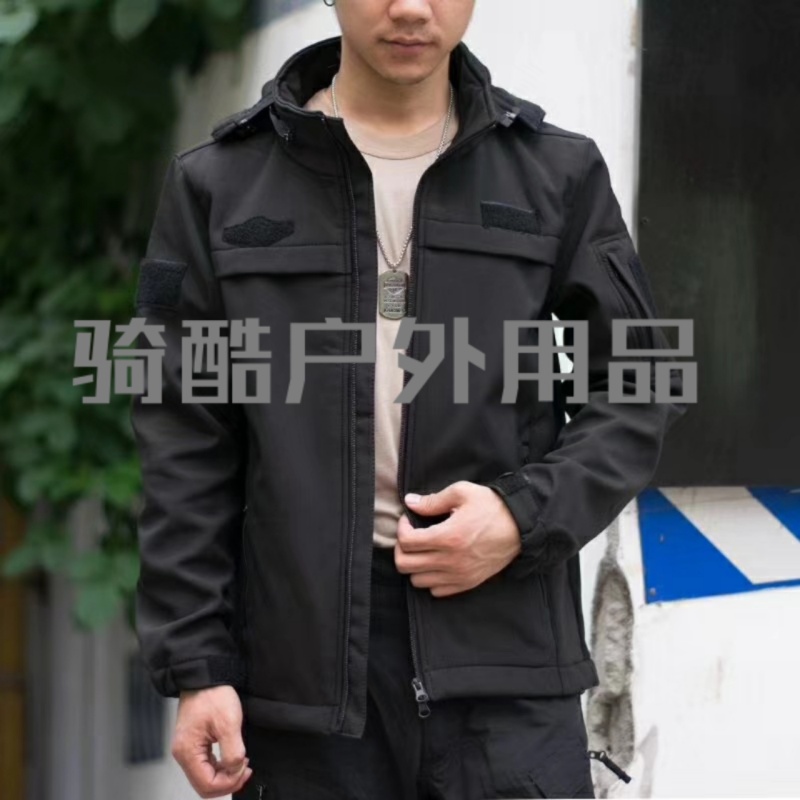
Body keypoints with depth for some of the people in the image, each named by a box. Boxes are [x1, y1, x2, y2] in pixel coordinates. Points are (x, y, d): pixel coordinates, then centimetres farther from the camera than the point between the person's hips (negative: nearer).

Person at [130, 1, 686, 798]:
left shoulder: (557, 173, 8)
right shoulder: (219, 184, 6)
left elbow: (639, 389, 10)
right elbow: (186, 448, 5)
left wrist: (528, 514, -8)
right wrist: (195, 664, -1)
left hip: (506, 650, 0)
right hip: (302, 659, 0)